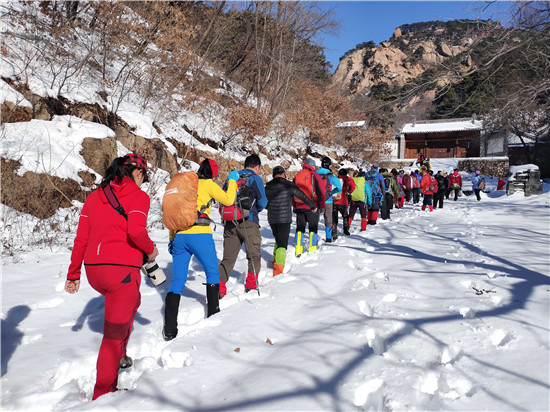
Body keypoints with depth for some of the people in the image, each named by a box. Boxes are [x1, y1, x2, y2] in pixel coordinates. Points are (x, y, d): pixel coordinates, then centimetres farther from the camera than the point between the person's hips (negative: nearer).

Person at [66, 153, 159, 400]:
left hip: (93, 269, 7)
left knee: (131, 302, 33)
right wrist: (151, 250, -2)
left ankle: (119, 356, 38)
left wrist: (73, 274, 17)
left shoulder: (94, 197, 14)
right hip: (122, 269, -7)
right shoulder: (138, 196, -4)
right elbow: (136, 231, -21)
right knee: (114, 331, 6)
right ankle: (103, 393, 17)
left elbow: (81, 239, 11)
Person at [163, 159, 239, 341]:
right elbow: (228, 200, 7)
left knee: (177, 282, 6)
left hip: (180, 236, 5)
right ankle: (213, 314, 24)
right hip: (200, 235, -4)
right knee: (212, 273, 17)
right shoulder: (208, 184, 3)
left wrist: (172, 238, 22)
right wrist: (232, 180, 21)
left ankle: (169, 329, 0)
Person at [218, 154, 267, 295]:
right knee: (254, 255, 12)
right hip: (248, 222, -4)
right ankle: (251, 284, 11)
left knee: (228, 257, 7)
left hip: (230, 222, 5)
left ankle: (219, 287, -3)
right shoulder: (256, 179, -1)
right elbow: (262, 202, -1)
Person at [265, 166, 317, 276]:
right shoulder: (288, 184, -9)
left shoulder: (268, 186, 5)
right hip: (284, 219, -5)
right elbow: (302, 195, -3)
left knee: (278, 240, 24)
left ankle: (275, 262, 23)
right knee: (282, 244, -5)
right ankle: (277, 271, -15)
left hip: (271, 219, 5)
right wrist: (312, 206, 10)